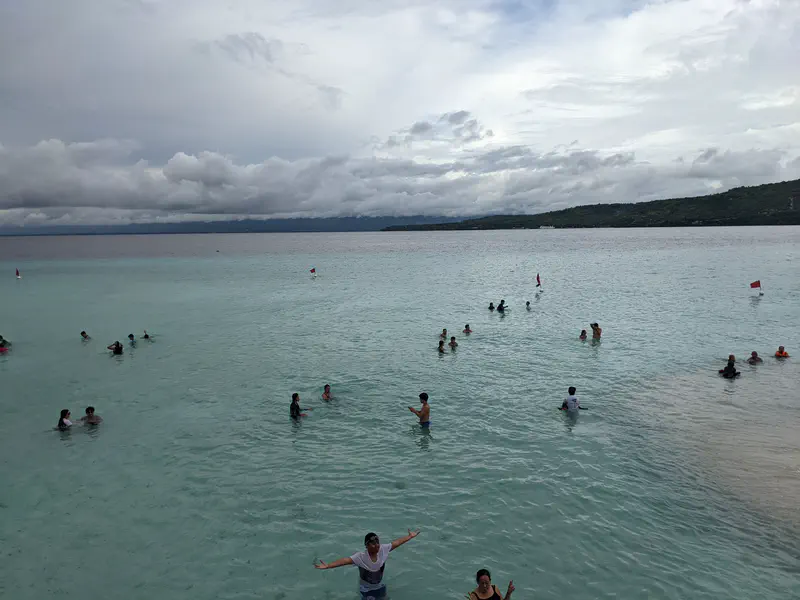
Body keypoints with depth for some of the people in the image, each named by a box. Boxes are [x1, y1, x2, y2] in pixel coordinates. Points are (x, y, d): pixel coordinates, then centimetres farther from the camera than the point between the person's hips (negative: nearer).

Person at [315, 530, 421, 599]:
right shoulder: (360, 557, -34)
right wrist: (327, 566, -55)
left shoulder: (383, 549, -23)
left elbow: (396, 543, -14)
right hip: (366, 589, -4)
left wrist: (410, 536, -7)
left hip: (380, 586, 4)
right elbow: (345, 560, -44)